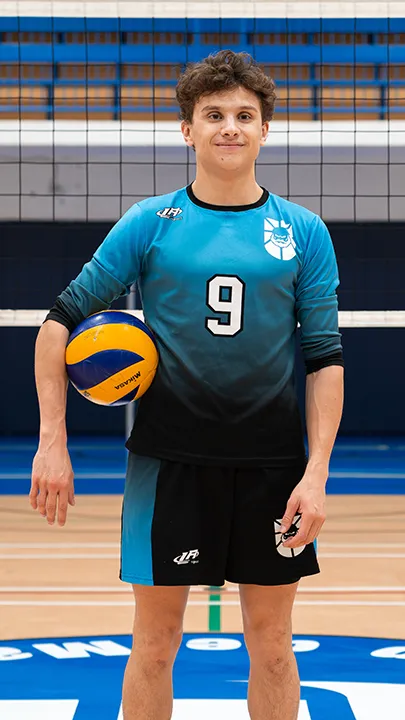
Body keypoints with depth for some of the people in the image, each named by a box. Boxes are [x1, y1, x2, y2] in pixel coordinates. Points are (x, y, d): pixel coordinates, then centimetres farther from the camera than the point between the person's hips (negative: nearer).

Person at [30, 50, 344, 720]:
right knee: (155, 642, 6)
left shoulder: (304, 232, 3)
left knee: (272, 644, 9)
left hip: (272, 463, 1)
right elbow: (63, 319, 2)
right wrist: (53, 443, -5)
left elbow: (326, 357, 2)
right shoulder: (150, 223, 0)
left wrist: (316, 472, -7)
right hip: (169, 460, -1)